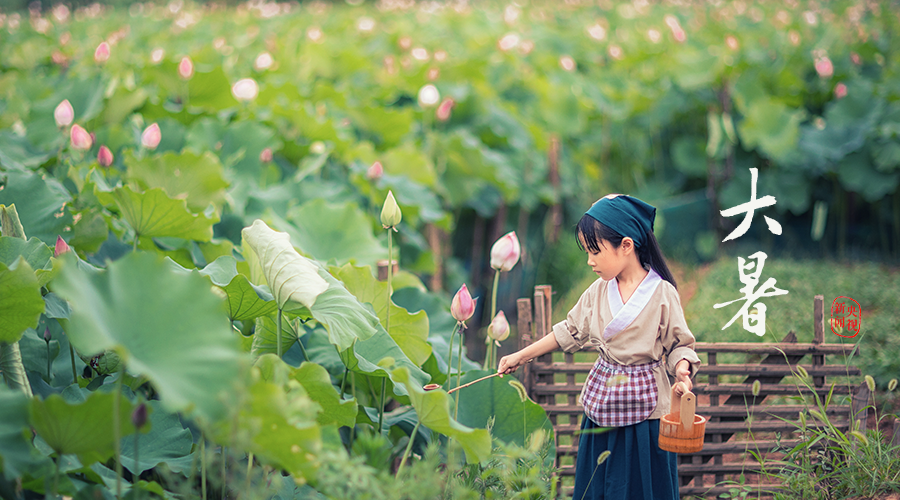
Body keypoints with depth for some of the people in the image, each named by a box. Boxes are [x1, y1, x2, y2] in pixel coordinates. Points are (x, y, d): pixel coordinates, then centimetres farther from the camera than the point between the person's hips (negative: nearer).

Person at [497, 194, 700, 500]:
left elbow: (678, 345, -5)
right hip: (602, 405, 5)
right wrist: (521, 356, 16)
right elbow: (570, 332, 14)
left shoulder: (662, 294, -12)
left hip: (644, 409, -5)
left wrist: (682, 371, -26)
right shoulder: (597, 292, 3)